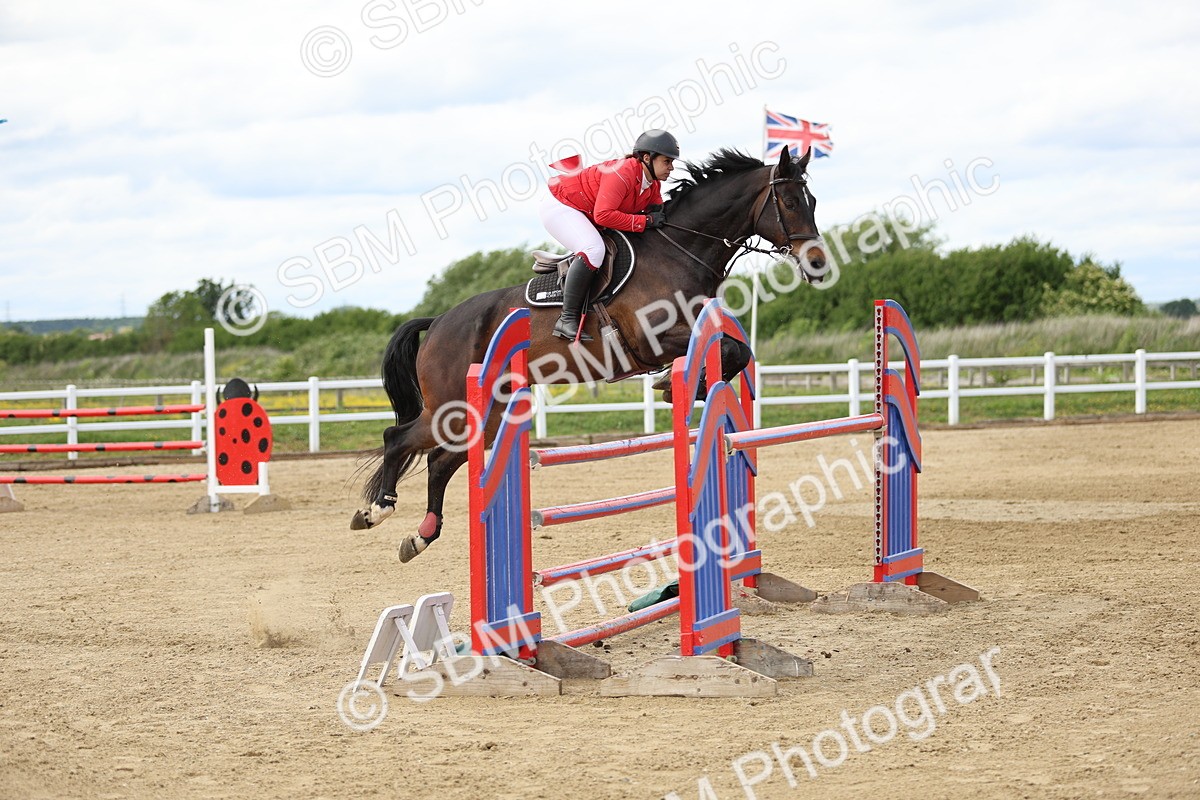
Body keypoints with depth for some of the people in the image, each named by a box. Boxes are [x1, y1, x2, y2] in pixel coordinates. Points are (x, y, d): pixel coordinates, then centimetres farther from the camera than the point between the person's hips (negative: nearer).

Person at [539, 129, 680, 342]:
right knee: (593, 250, -31)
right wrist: (645, 221, -32)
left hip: (584, 215, 10)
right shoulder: (622, 173, -29)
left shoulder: (653, 185, 1)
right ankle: (568, 319, -31)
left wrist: (657, 213, -14)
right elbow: (603, 215, -35)